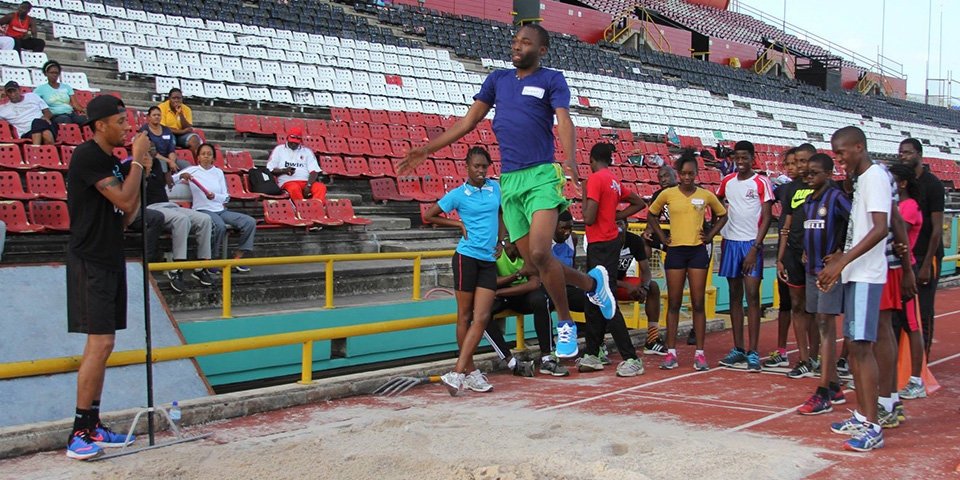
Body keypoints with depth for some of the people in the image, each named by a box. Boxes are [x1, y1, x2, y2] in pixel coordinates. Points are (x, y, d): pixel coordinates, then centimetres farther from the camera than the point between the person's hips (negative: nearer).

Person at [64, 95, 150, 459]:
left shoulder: (110, 160, 16)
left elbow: (123, 219, 16)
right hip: (90, 262, -10)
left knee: (102, 346, 11)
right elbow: (124, 201, -19)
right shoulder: (88, 156, -12)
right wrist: (138, 159, -8)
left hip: (110, 261, 10)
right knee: (99, 343, -12)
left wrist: (141, 176, 9)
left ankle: (93, 427, 18)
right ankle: (79, 434, -6)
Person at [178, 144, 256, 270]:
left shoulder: (218, 172, 16)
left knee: (250, 222, -16)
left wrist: (214, 196, -11)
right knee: (220, 226, -37)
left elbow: (226, 197, 10)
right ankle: (211, 259, -18)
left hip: (221, 210, 5)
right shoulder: (192, 170, 7)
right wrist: (182, 176, -22)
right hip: (202, 210, -5)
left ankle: (238, 257, -10)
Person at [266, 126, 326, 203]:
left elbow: (314, 171, 8)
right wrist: (283, 171, -10)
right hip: (288, 182, -2)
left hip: (306, 181, 2)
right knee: (295, 188, -38)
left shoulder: (307, 151, 22)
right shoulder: (279, 150, 19)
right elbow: (270, 169, 10)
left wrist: (308, 185, -11)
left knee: (321, 187, -29)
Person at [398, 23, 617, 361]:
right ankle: (592, 282, 29)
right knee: (533, 265, 4)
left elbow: (564, 122, -10)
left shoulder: (551, 80, 4)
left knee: (539, 254, -21)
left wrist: (571, 161, -29)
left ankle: (565, 324, 1)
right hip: (508, 181, 5)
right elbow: (468, 122, 21)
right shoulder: (498, 79, 18)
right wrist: (427, 150, 16)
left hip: (541, 176, -5)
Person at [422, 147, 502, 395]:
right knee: (465, 316, 1)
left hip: (489, 260, 4)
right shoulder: (458, 194, -1)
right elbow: (428, 216, 7)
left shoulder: (495, 187, 11)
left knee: (482, 317, -6)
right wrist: (460, 224, 1)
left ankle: (456, 373, -7)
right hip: (467, 256, -4)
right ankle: (470, 373, 10)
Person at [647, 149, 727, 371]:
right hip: (675, 251, 0)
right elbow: (651, 214, 16)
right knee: (673, 304, 2)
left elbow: (722, 215, 19)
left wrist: (710, 235, 7)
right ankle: (671, 352, 7)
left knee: (698, 304, 1)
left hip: (698, 252, 0)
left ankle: (699, 353, 6)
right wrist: (661, 237, 6)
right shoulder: (668, 194, 1)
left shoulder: (706, 195, 3)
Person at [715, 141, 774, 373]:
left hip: (751, 243, -5)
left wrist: (755, 247, -15)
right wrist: (713, 230, 13)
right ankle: (738, 349, 13)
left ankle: (753, 353, -9)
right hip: (730, 241, 5)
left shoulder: (762, 183, -3)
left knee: (752, 295, -9)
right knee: (735, 295, 7)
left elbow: (766, 218, -7)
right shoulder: (727, 181, 10)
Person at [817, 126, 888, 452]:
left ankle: (872, 427, -10)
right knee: (853, 343, 12)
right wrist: (840, 259, 20)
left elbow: (880, 229, -24)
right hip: (855, 274, 10)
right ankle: (861, 416, 20)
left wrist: (843, 261, -26)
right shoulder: (859, 179, 17)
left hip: (866, 275, -10)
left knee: (861, 344, -11)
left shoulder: (874, 177, -13)